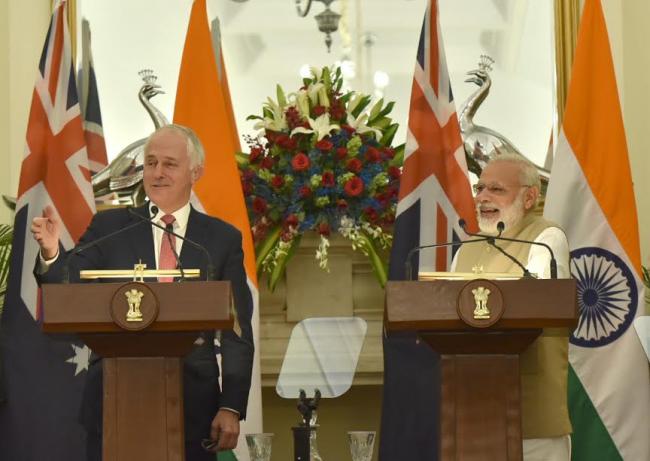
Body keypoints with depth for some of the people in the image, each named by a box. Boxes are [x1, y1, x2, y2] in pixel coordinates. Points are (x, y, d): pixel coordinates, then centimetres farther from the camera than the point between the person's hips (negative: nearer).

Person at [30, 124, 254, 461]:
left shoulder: (223, 239, 6)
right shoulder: (109, 227, 7)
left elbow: (237, 333, 4)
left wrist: (231, 407, -4)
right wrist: (52, 255, -22)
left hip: (193, 407, 0)